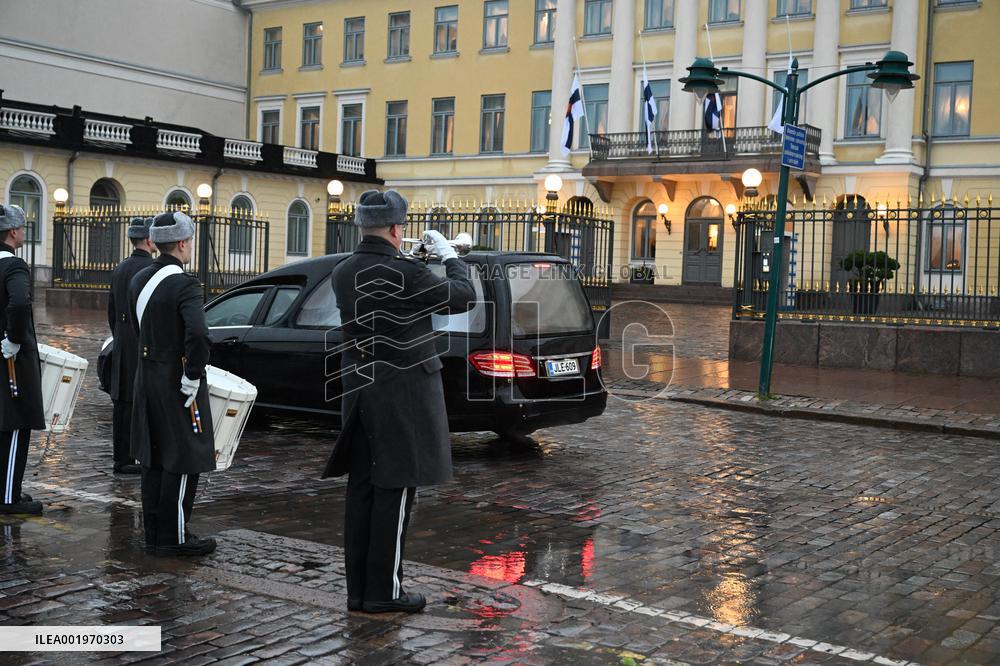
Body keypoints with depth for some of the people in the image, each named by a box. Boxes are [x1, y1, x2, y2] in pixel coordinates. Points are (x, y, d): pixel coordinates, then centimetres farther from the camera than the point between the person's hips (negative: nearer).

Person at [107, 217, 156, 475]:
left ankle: (120, 458, 17)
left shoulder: (120, 269, 13)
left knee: (122, 402, 11)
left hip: (122, 345, 8)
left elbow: (111, 310, 18)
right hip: (144, 345, -8)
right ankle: (128, 459, -2)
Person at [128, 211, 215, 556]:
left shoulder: (139, 280, 9)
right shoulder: (184, 284, -18)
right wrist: (192, 379, -19)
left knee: (153, 460, 15)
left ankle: (154, 533, 22)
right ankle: (173, 537, 5)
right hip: (176, 383, -8)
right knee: (183, 462, 0)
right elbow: (198, 334, -30)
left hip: (146, 378, 9)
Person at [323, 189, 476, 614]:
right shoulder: (405, 272, -17)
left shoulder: (343, 273, 5)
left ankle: (358, 589, 17)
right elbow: (463, 298, -6)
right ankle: (384, 592, 6)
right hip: (402, 394, -7)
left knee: (361, 490, 10)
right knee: (394, 493, 0)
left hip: (359, 390, 7)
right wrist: (449, 256, 8)